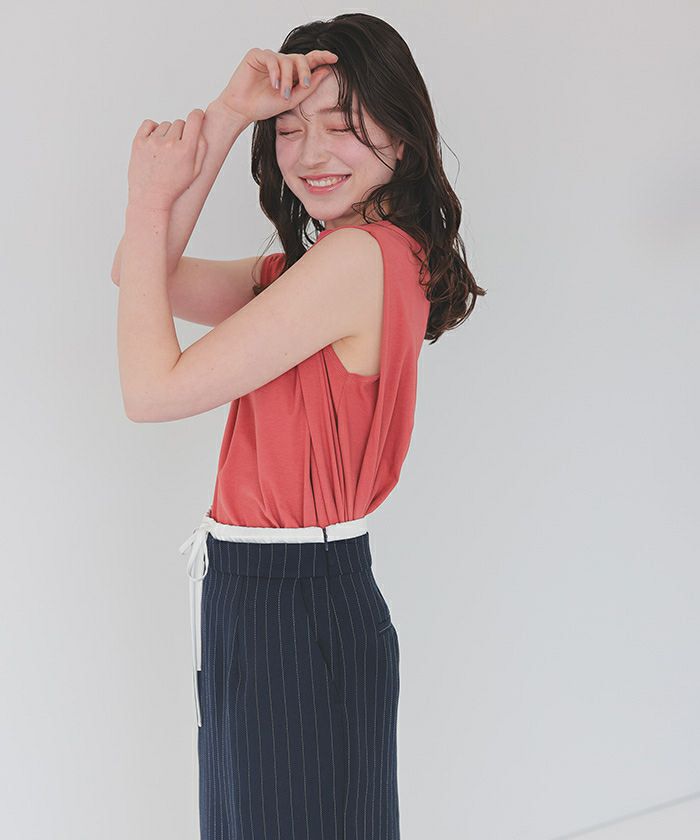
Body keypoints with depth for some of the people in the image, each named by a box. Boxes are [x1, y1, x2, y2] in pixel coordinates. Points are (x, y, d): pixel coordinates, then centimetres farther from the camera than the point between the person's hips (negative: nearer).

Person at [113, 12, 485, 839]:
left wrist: (150, 202, -7)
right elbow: (140, 275, 5)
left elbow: (153, 388, -19)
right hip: (259, 599, 9)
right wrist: (228, 114, -1)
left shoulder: (362, 255, -21)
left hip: (298, 610, -9)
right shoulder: (303, 269, 9)